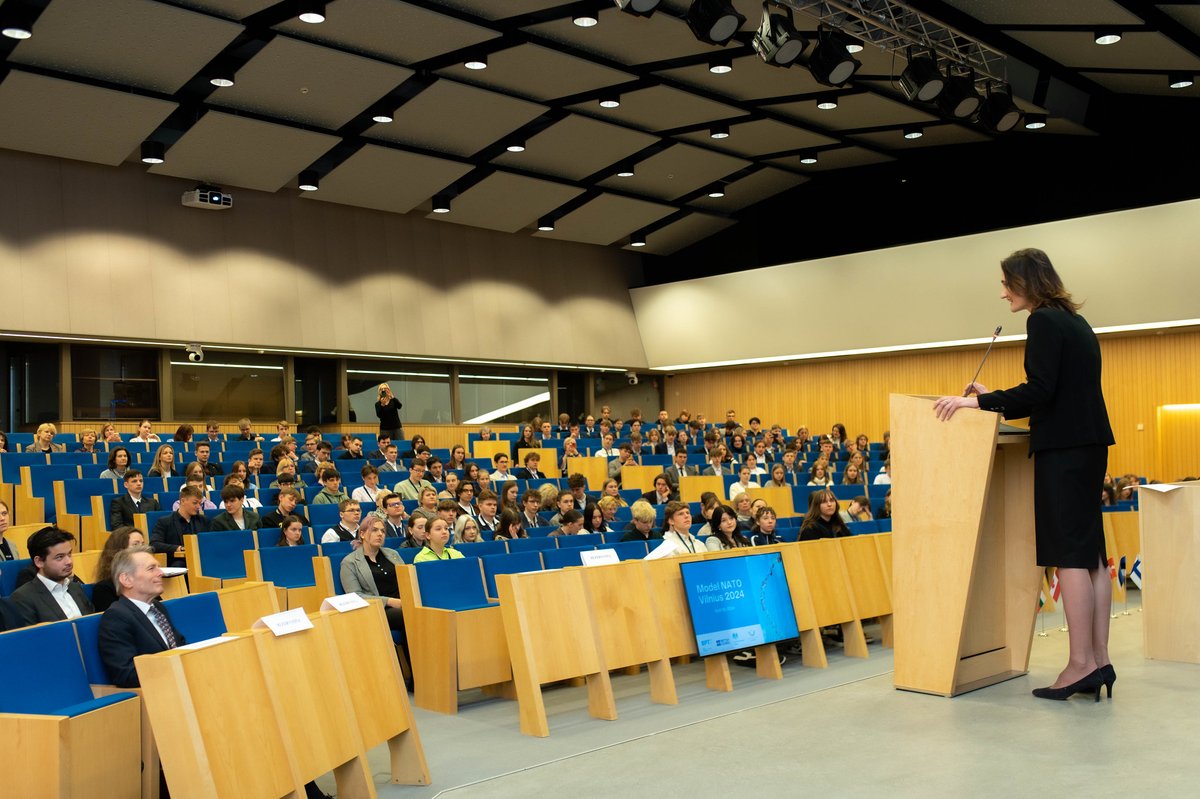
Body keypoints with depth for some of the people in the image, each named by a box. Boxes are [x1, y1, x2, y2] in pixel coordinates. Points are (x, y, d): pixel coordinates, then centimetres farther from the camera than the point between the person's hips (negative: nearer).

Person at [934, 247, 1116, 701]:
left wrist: (979, 402, -13)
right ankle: (1098, 660, 12)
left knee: (1070, 555, -8)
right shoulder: (1075, 322, 20)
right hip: (1087, 444, 10)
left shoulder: (1044, 321, -9)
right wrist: (992, 400, 24)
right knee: (1091, 554, 8)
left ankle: (1081, 664, -5)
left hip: (1062, 449, -10)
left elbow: (1040, 391, -18)